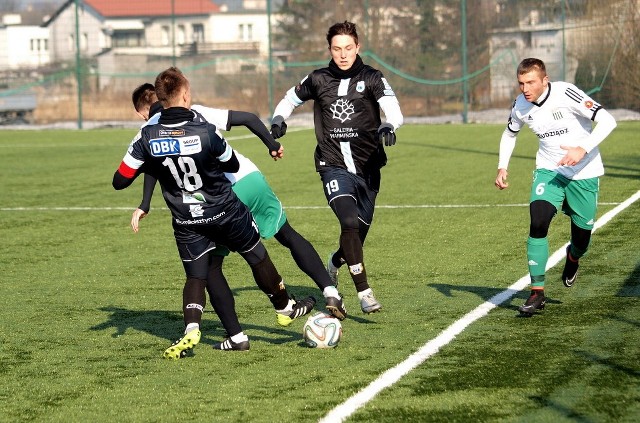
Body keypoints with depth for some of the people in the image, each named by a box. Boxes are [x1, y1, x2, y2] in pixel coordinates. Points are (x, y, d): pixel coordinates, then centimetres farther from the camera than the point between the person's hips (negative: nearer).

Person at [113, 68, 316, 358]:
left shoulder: (147, 138, -16)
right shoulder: (206, 132, -23)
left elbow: (120, 181, -10)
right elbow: (233, 165, -6)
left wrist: (146, 166, 8)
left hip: (186, 222, 2)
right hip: (226, 212, -2)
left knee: (195, 276, 11)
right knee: (257, 257, 19)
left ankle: (191, 330, -13)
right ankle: (285, 307, 38)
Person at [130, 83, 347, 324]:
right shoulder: (196, 112, 22)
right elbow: (247, 118, 20)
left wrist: (144, 205, -13)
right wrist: (272, 145, 32)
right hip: (251, 178, 4)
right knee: (290, 237, 20)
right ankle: (330, 292, 10)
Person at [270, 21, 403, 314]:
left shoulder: (371, 79, -3)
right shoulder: (317, 80, 3)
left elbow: (394, 111, -16)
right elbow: (289, 100, 19)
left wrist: (388, 126, -39)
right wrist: (278, 122, -2)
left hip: (367, 167, 1)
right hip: (334, 166, -1)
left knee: (359, 232, 10)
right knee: (350, 222, -22)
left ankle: (334, 262, 45)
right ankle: (364, 292, -18)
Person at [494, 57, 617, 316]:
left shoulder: (565, 94, -22)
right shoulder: (521, 106, -5)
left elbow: (607, 121, -25)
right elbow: (510, 133, 18)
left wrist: (583, 149, -36)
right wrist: (502, 167, 5)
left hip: (584, 173, -3)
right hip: (549, 170, 3)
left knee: (582, 236, 4)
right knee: (538, 223, -20)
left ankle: (573, 257, 45)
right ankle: (537, 292, -12)